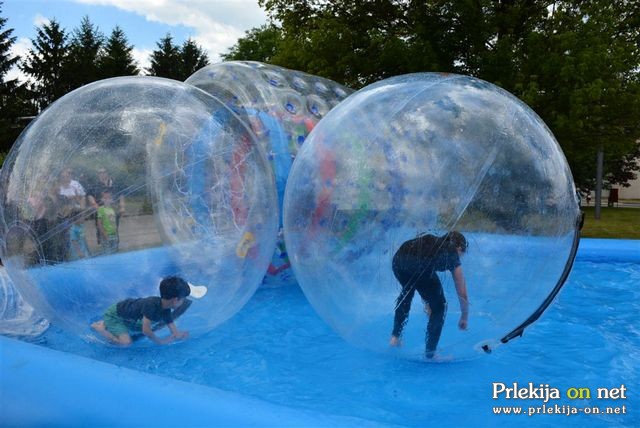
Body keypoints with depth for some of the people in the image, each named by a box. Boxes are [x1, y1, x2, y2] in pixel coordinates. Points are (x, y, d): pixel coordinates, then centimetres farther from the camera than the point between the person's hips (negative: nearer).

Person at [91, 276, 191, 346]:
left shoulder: (166, 311, -12)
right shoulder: (151, 304, -37)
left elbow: (176, 334, -12)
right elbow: (146, 330, -37)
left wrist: (180, 334, -31)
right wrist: (160, 342, -25)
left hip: (129, 318, 8)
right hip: (114, 314, -8)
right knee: (126, 342, -24)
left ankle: (106, 323, 29)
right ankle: (98, 327, -2)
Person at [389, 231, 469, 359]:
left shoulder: (430, 240, 40)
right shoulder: (452, 254, 29)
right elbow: (463, 295, 36)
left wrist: (426, 303, 62)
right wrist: (464, 318, 53)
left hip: (398, 259, 6)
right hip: (420, 265, -5)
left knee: (407, 291, 37)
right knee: (440, 307, 20)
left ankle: (395, 337, 39)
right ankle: (430, 353, 23)